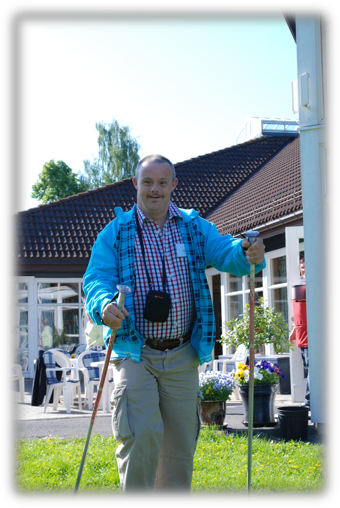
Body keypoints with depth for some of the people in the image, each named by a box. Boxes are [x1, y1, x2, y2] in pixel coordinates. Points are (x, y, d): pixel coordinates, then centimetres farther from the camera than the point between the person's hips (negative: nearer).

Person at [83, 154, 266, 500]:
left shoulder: (195, 228, 8)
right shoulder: (116, 233, 3)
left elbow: (226, 252, -6)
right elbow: (96, 278, -7)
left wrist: (247, 254, -31)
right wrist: (103, 305, -30)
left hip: (182, 357, 3)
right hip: (134, 354, -3)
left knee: (180, 441, 9)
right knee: (141, 434, -18)